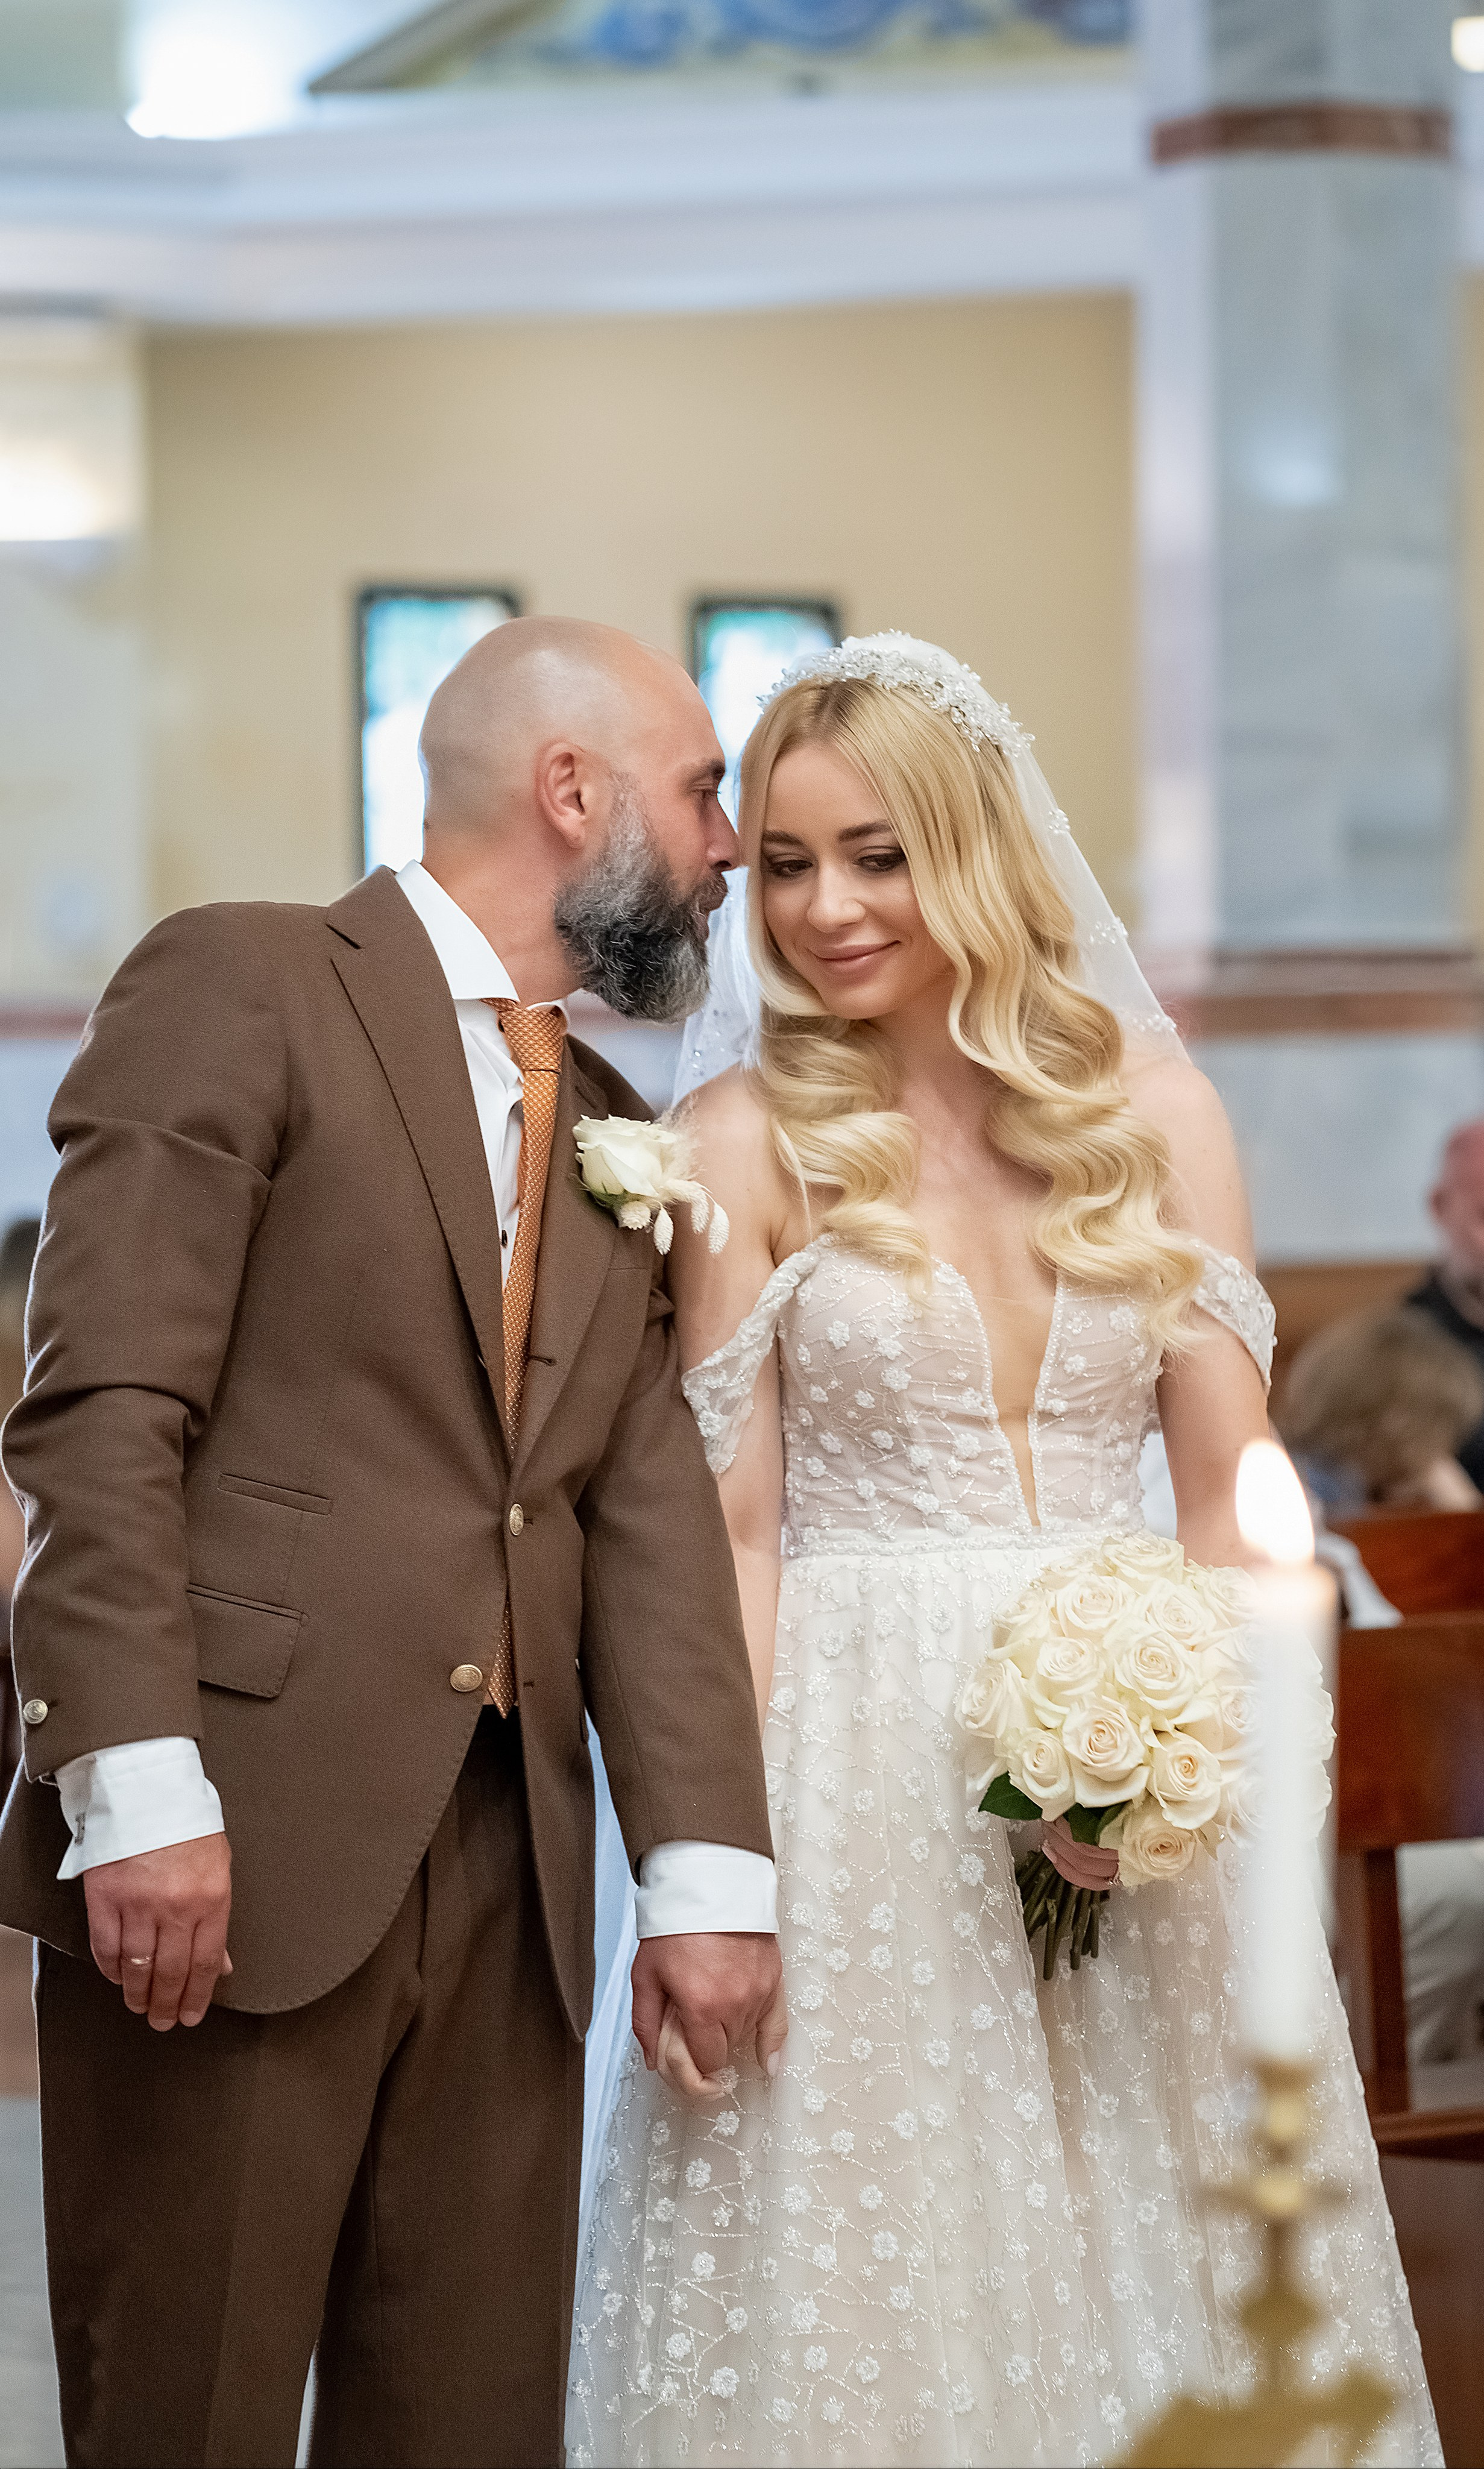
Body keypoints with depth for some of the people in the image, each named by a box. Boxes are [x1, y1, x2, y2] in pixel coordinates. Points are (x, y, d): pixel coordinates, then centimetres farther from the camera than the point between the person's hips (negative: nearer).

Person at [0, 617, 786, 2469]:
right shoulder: (239, 990, -1)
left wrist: (705, 1868, 2)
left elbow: (649, 1514, 12)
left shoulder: (612, 1134, 21)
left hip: (507, 1879, 6)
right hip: (233, 1855, -6)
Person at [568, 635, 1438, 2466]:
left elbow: (1231, 1498, 6)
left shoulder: (1150, 1107, 5)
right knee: (869, 2299, 3)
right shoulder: (751, 1135, -2)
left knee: (1165, 2279, 9)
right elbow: (731, 1532, -3)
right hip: (859, 1777, -2)